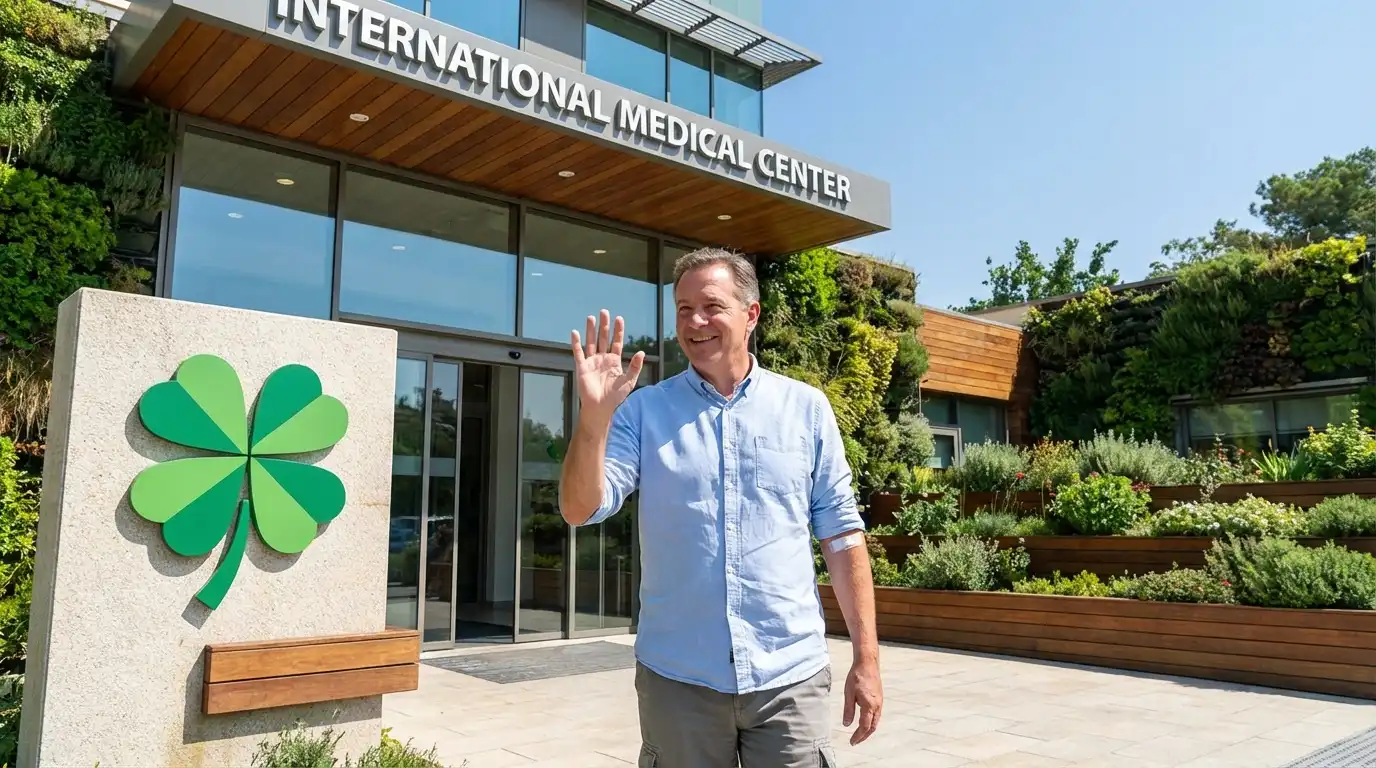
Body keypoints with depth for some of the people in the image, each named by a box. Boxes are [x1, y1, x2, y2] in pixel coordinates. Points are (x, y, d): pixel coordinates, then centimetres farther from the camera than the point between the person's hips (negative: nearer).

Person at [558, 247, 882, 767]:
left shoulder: (806, 408, 2)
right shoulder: (643, 411, 1)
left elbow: (842, 535, 3)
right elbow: (580, 510, -7)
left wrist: (866, 659, 1)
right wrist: (594, 417, -23)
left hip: (790, 677, 0)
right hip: (676, 678, 0)